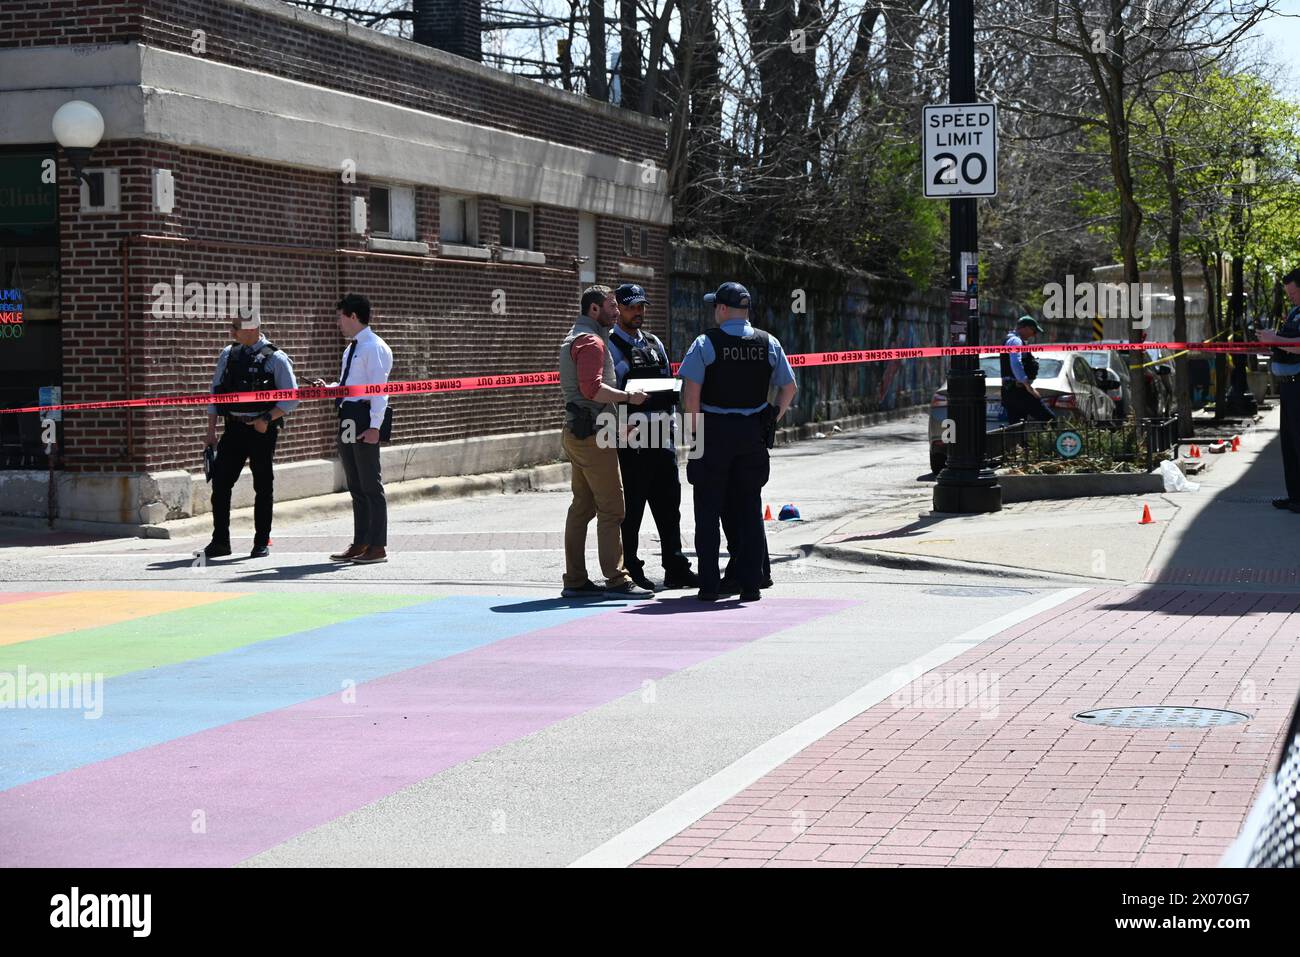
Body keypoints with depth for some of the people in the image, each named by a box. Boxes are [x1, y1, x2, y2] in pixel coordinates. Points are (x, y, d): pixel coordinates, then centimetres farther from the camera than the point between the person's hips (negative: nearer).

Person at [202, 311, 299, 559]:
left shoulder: (275, 358, -5)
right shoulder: (228, 355, 9)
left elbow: (291, 397, -6)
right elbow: (215, 394, 13)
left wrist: (267, 419, -16)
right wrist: (211, 431, 8)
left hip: (261, 430, -4)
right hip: (234, 429, 4)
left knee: (263, 487, 4)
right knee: (220, 482, -2)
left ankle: (262, 543, 13)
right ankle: (220, 542, 6)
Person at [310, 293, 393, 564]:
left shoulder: (374, 348, -12)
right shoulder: (351, 349, 18)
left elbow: (379, 388, -17)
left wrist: (374, 427, -23)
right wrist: (328, 388, 11)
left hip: (364, 418, -10)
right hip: (347, 418, 10)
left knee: (371, 485, -5)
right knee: (355, 487, 15)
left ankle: (377, 546, 0)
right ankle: (360, 543, 23)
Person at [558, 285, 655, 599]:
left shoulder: (574, 338, 22)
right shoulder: (591, 341, -12)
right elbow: (592, 388, -24)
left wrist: (615, 420, 21)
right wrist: (628, 396, -14)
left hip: (576, 433, 11)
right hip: (593, 435, -11)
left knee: (582, 506, 11)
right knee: (611, 508, -9)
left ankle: (575, 581, 12)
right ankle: (617, 579, -9)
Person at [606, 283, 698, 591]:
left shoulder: (653, 343, 18)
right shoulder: (609, 346, -3)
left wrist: (670, 422, 13)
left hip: (661, 436, 7)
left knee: (668, 502, 8)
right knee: (630, 507, -2)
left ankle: (676, 568, 12)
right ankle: (629, 570, 5)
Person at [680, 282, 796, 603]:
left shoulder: (705, 343, -7)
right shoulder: (769, 343, 4)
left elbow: (691, 392, -14)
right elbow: (789, 387, 7)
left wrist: (697, 429, -4)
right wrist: (771, 422, 14)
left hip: (714, 431, -3)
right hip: (754, 432, 3)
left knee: (709, 509, 5)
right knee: (750, 509, 9)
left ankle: (709, 585, 4)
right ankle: (751, 584, 7)